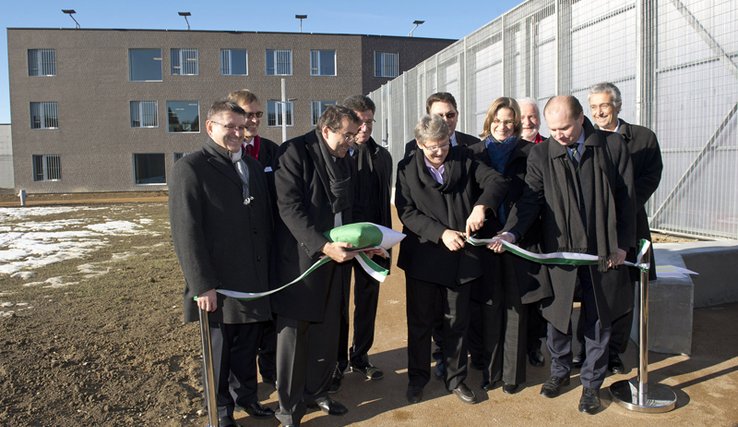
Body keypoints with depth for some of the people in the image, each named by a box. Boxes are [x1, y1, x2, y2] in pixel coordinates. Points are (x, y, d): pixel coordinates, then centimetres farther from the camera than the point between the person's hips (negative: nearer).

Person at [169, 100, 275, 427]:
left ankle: (246, 396, 40)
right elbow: (186, 232, -14)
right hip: (219, 285, -5)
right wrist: (202, 285, -17)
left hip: (255, 281, 6)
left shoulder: (253, 167, 12)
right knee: (219, 351, 12)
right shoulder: (190, 168, -9)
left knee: (248, 345, 18)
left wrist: (269, 270, 11)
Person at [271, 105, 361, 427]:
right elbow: (289, 206, -18)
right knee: (293, 333, 6)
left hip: (335, 257, 6)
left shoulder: (345, 160, 13)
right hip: (301, 256, -6)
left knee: (327, 333, 13)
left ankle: (316, 392, 33)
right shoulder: (294, 151, -10)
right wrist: (322, 245, -25)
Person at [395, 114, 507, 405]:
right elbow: (407, 212, -10)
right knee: (420, 322, 12)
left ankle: (456, 379, 32)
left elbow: (497, 181, -7)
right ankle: (417, 378, 31)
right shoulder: (407, 168, -2)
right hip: (423, 258, -1)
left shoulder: (464, 159, 2)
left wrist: (480, 206, -26)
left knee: (457, 322, 14)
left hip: (461, 258, 1)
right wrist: (441, 233, -21)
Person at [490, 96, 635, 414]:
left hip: (604, 252, 0)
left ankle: (591, 383, 30)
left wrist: (622, 244, -3)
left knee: (598, 319, 12)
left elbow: (626, 197, 1)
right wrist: (510, 233, -25)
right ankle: (560, 371, 37)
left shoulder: (612, 146, -3)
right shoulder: (540, 154, -4)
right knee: (557, 316, 13)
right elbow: (530, 200, -9)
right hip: (559, 250, 0)